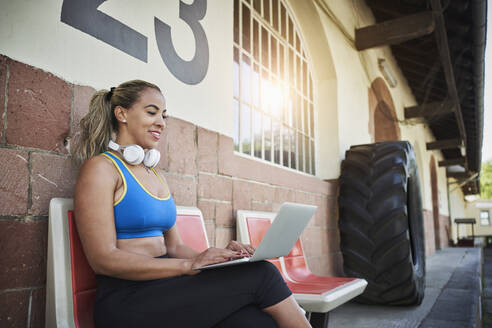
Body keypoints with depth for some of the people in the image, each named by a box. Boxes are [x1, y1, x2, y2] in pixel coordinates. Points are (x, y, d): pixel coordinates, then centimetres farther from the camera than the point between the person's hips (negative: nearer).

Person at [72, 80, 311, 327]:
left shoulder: (155, 175, 19)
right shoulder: (100, 168, -5)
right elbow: (103, 259, -14)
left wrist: (217, 257, -3)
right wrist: (189, 265, -20)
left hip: (164, 292, 6)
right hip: (127, 302, -6)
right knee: (260, 275, -18)